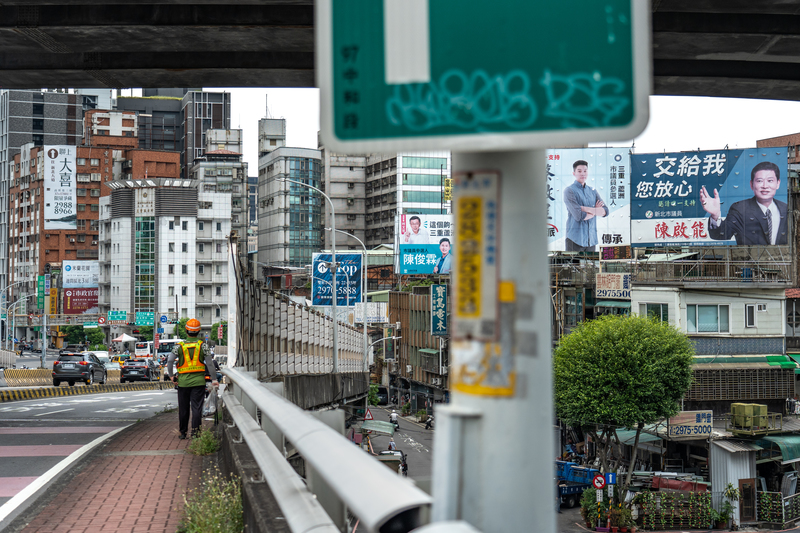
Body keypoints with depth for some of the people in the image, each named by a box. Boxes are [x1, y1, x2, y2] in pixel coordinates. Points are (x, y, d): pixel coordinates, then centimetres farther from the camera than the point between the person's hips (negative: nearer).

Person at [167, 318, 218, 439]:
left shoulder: (179, 346, 0)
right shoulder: (202, 345, -1)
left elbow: (169, 361, -9)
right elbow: (209, 362, -4)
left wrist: (171, 376, 3)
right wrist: (214, 379, 0)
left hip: (183, 381, 1)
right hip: (198, 381, -1)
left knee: (183, 408, 10)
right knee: (197, 407, 0)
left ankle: (182, 432, 17)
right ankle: (195, 430, -9)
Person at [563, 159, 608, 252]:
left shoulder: (593, 191, 15)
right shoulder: (569, 191, -4)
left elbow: (605, 211, 3)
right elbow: (579, 216, -15)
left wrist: (587, 209, -11)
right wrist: (596, 211, -1)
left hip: (591, 239, 5)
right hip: (575, 240, -5)